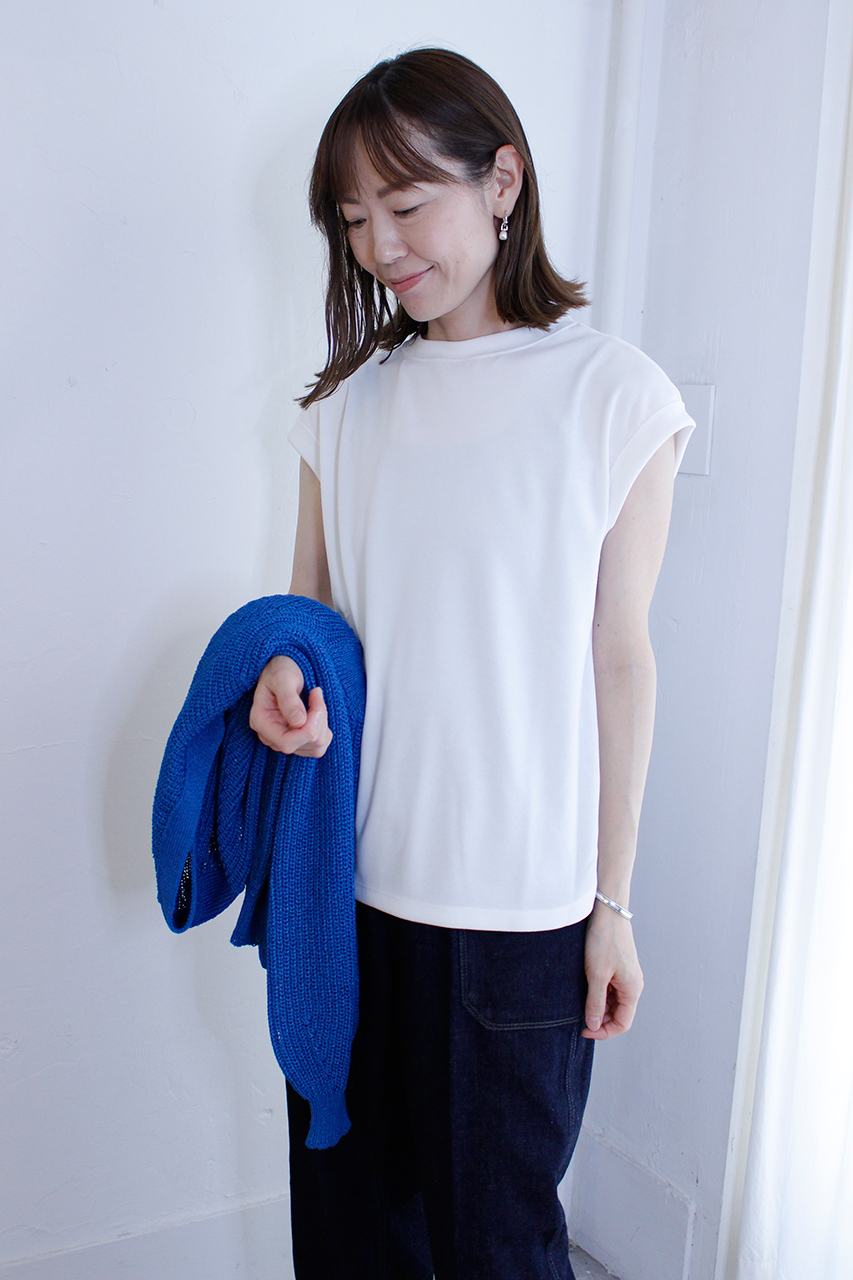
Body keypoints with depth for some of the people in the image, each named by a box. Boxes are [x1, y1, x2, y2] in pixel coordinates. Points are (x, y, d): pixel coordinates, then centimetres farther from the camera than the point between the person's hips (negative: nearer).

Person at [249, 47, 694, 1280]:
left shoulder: (614, 394, -6)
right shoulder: (350, 401, 6)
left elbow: (620, 660, -5)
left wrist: (613, 903, -2)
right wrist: (282, 676, -11)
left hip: (517, 903, -4)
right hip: (343, 874, 4)